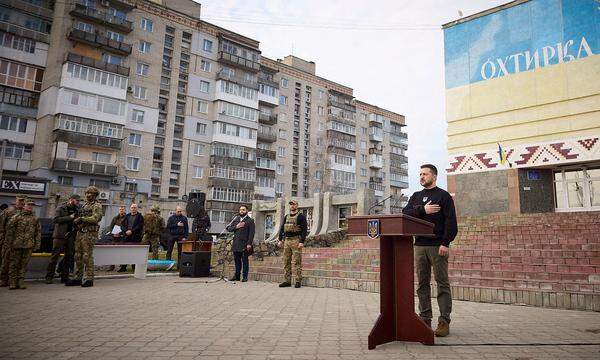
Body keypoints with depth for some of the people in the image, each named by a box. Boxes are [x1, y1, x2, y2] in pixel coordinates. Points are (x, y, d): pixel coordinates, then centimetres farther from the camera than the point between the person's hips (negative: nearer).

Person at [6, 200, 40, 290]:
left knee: (24, 264, 5)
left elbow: (38, 232, 13)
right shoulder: (17, 216, 3)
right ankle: (12, 282, 8)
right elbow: (9, 226, -1)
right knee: (14, 263, 2)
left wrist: (37, 244, 7)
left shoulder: (35, 219, 13)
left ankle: (21, 281, 11)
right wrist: (10, 240, -6)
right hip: (17, 244, -2)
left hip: (29, 245, 2)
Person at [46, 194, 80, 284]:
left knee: (69, 256, 5)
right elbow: (56, 219, -12)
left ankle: (64, 277, 13)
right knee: (55, 256, -2)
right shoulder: (61, 208, 0)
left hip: (70, 236, 5)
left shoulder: (76, 210, 14)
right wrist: (69, 217, -15)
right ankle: (49, 277, 5)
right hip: (59, 235, -5)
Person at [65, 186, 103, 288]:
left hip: (89, 234, -8)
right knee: (78, 256, 9)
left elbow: (95, 218, -19)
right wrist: (76, 220, 10)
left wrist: (81, 218, -14)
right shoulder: (84, 205, 20)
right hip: (80, 232, 8)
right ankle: (78, 278, 17)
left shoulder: (97, 206, -5)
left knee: (87, 256, -7)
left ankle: (89, 279, -2)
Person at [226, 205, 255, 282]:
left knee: (244, 261, -1)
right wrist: (236, 227, -6)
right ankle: (236, 276, 19)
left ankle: (245, 277, 5)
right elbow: (228, 228, 12)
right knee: (237, 260, 10)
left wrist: (249, 244, -14)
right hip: (236, 243, 5)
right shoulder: (236, 219, 16)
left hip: (245, 244, -5)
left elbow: (251, 233, -6)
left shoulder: (250, 220, 1)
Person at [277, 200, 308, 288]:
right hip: (286, 241, 6)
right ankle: (287, 281, 13)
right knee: (286, 262, 7)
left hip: (296, 241, -6)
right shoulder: (286, 217, 16)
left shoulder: (301, 216, -3)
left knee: (296, 262, -5)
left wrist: (302, 242, -18)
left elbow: (304, 230, -10)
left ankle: (298, 281, 2)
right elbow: (282, 229, 17)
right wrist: (280, 240, 8)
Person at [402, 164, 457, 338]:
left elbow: (451, 221, -6)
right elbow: (405, 213, 3)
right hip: (419, 245, 5)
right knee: (422, 284, 7)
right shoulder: (416, 197, 18)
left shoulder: (444, 196, 3)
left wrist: (446, 243, -15)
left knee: (442, 284, -2)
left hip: (438, 246, -5)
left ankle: (444, 322, 2)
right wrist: (423, 210, -11)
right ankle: (425, 320, 14)